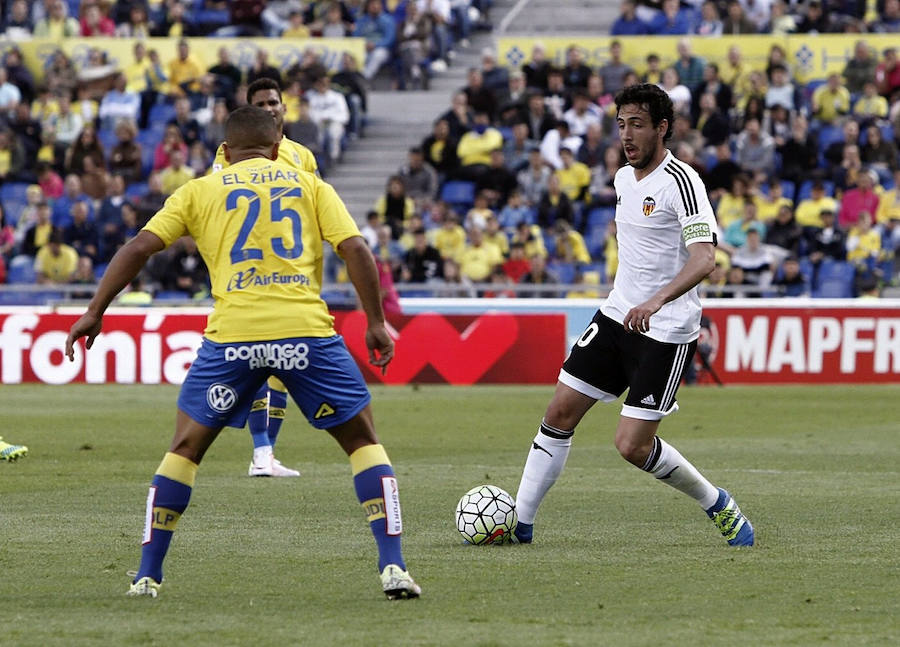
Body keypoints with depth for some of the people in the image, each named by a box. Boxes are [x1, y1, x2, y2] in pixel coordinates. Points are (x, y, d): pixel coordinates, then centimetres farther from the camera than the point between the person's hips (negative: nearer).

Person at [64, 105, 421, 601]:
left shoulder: (199, 191, 17)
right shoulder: (309, 185, 17)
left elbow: (139, 247, 9)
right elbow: (355, 249, 5)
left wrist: (95, 312, 13)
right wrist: (376, 323, 9)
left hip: (232, 336, 0)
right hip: (305, 330, 0)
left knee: (186, 447, 18)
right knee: (362, 440, 14)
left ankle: (147, 575, 15)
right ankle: (392, 568, 1)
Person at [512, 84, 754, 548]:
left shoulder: (680, 181, -17)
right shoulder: (624, 178, 10)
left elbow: (704, 257, -28)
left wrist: (657, 301, -41)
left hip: (666, 332, -8)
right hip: (617, 316, 8)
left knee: (632, 446, -10)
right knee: (560, 414, 2)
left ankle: (717, 505, 12)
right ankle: (519, 522, 10)